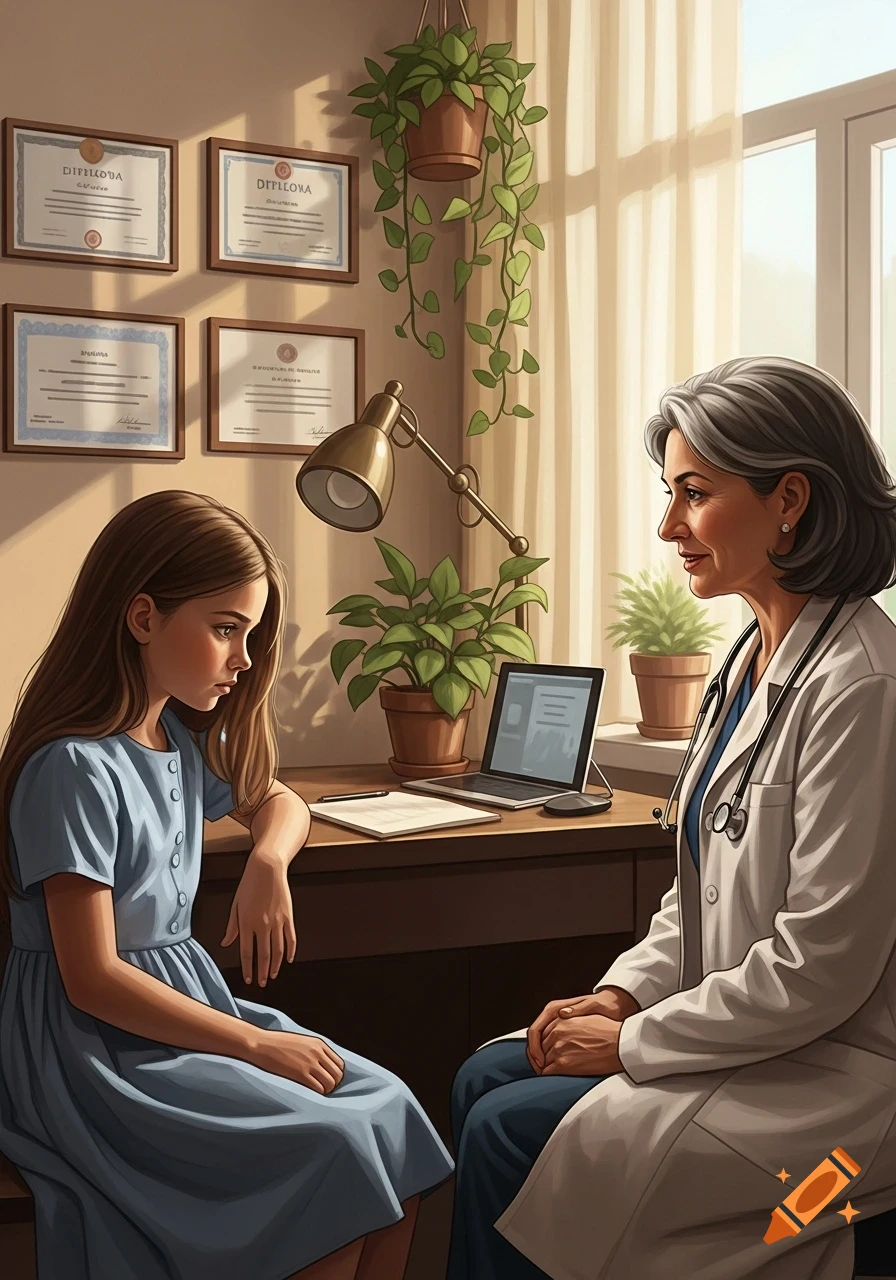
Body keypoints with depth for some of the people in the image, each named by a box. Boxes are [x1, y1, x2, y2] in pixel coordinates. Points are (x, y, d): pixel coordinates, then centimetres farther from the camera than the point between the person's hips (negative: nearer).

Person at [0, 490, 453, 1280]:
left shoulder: (180, 738, 6)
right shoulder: (76, 768, -19)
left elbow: (280, 803, 25)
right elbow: (93, 979, -20)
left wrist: (268, 862, 0)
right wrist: (256, 1045, -17)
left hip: (185, 1001, 8)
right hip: (97, 1045, -8)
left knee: (389, 1110, -8)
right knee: (331, 1148, -21)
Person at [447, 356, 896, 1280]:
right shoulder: (759, 657, 7)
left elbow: (820, 969, -24)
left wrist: (632, 1043, -15)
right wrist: (622, 994, 1)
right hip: (745, 1029, 9)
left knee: (509, 1131, -12)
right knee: (484, 1078, 5)